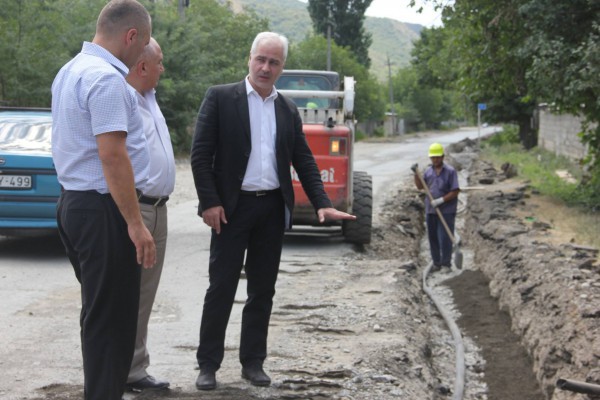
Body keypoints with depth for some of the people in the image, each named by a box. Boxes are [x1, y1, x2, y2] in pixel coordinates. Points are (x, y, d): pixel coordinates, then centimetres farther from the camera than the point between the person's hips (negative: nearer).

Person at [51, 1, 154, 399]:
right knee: (112, 317, -3)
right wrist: (136, 224, -22)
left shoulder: (71, 71, 13)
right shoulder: (107, 79, -18)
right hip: (104, 209, -10)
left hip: (75, 202, 10)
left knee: (100, 313, 17)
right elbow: (112, 157, -23)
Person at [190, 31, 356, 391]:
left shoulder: (288, 109, 10)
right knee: (222, 287, -1)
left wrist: (323, 203, 0)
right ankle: (208, 364, 8)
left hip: (273, 208, 4)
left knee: (263, 289, 8)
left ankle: (253, 362, 18)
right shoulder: (220, 97, -3)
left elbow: (303, 160, 11)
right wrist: (209, 202, -13)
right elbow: (201, 154, -6)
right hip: (232, 206, -4)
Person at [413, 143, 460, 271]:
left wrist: (441, 200, -18)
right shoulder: (429, 171, 8)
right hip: (430, 210, 5)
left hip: (446, 211, -5)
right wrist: (416, 173, -2)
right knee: (432, 237, 8)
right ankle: (436, 262, 19)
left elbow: (455, 192, -10)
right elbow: (420, 186, 12)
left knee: (444, 238, -5)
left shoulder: (450, 171, -7)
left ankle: (446, 263, 5)